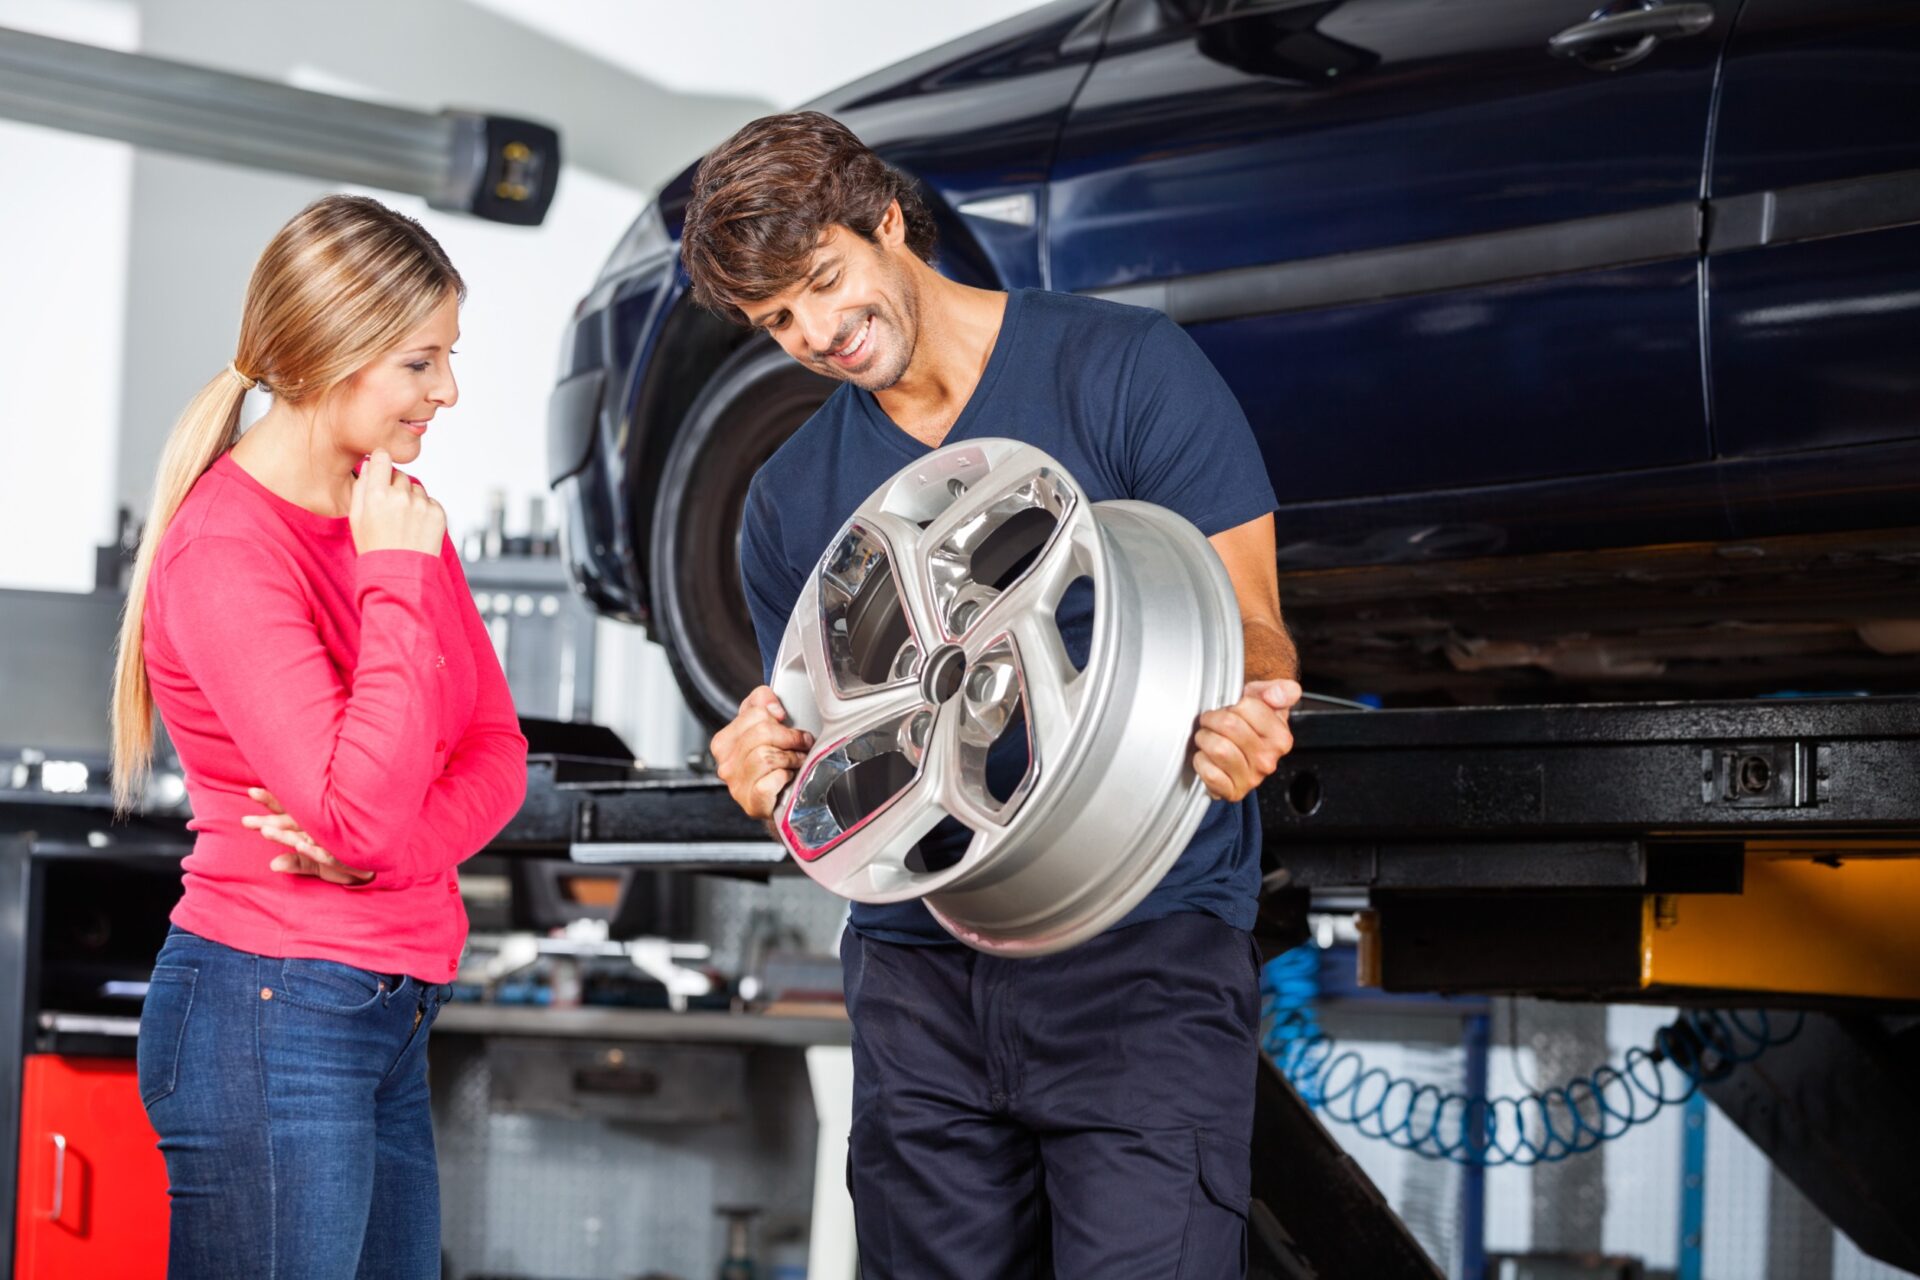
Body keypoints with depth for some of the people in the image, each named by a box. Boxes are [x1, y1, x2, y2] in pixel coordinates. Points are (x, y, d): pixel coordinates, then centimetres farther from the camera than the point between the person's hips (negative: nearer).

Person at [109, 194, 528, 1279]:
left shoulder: (395, 512, 11)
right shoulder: (225, 552, -15)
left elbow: (495, 747, 10)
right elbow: (361, 820, -22)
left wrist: (394, 844, -10)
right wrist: (397, 579, -20)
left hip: (391, 1015, 8)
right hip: (273, 1015, -8)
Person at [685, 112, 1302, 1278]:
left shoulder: (1127, 371, -1)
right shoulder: (791, 502, 13)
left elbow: (1251, 624, -3)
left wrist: (1247, 712, -26)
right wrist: (773, 773, -7)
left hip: (1144, 959, -4)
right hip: (919, 973, 5)